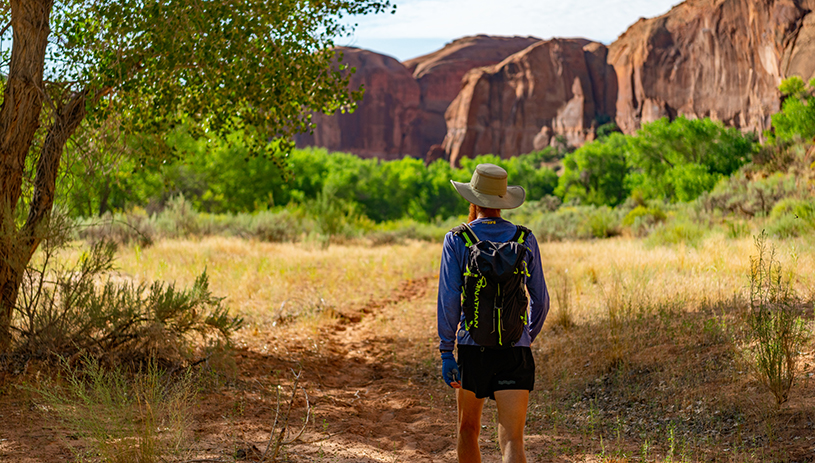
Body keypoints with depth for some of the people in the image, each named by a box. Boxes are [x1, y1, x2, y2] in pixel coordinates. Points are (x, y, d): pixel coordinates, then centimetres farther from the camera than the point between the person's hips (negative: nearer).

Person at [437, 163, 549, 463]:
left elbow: (449, 298, -8)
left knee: (467, 429, 23)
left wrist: (446, 352, -6)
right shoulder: (526, 240, 4)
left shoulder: (456, 240, -2)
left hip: (473, 348, 0)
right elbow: (540, 300, 7)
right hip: (516, 350, 0)